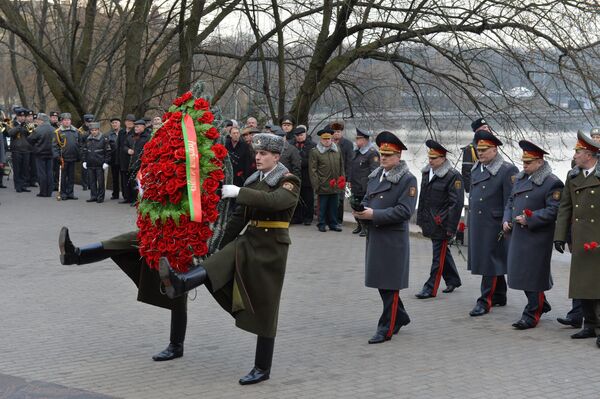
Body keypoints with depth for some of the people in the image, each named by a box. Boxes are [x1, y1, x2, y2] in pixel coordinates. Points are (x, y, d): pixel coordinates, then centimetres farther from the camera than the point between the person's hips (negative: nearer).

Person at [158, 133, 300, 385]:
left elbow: (273, 201, -31)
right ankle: (179, 284, -49)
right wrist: (222, 247, 19)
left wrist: (239, 192, -31)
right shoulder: (255, 180, 11)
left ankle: (262, 369, 7)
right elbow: (240, 216, 17)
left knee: (264, 310, -1)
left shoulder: (289, 182, -8)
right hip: (247, 241, 6)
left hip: (270, 248, -6)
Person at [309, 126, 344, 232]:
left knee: (333, 206, 11)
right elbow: (312, 170, -5)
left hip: (335, 186, 4)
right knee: (323, 206, 3)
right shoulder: (314, 152, -4)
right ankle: (322, 224, 13)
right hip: (323, 186, -4)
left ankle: (333, 223, 20)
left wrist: (342, 179, 10)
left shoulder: (337, 150, 11)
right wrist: (316, 184, -9)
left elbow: (341, 166, 18)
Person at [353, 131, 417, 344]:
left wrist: (374, 214, -21)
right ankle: (400, 316, 31)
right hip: (374, 236, 8)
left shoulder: (408, 180, -10)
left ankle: (387, 328, 4)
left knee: (390, 285, -2)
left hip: (393, 238, -8)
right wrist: (360, 210, -3)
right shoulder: (375, 176, 13)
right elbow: (367, 200, 21)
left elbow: (404, 211, -17)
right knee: (380, 281, 14)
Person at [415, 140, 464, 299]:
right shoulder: (427, 172, 10)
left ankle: (431, 288, 2)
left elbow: (457, 203, -16)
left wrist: (451, 227, -18)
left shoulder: (453, 176, -15)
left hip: (442, 224, -8)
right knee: (443, 252, 18)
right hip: (430, 222, 8)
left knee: (438, 255, -2)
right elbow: (422, 197, 19)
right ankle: (453, 280, 32)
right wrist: (420, 219, 17)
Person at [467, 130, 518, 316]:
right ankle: (499, 296, 26)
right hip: (477, 224, 8)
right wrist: (469, 223, 19)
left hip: (493, 224, -8)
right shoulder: (476, 169, 13)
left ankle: (486, 300, -3)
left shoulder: (507, 170, -10)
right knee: (494, 261, 16)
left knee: (490, 261, -6)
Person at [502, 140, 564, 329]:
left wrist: (529, 220, -20)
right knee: (520, 272, 14)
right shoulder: (520, 179, 14)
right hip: (518, 236, 8)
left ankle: (532, 315, 5)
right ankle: (541, 304, 33)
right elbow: (511, 201, 22)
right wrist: (506, 220, 6)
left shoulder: (552, 183, -10)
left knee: (534, 275, -3)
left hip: (537, 238, -8)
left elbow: (554, 211, -16)